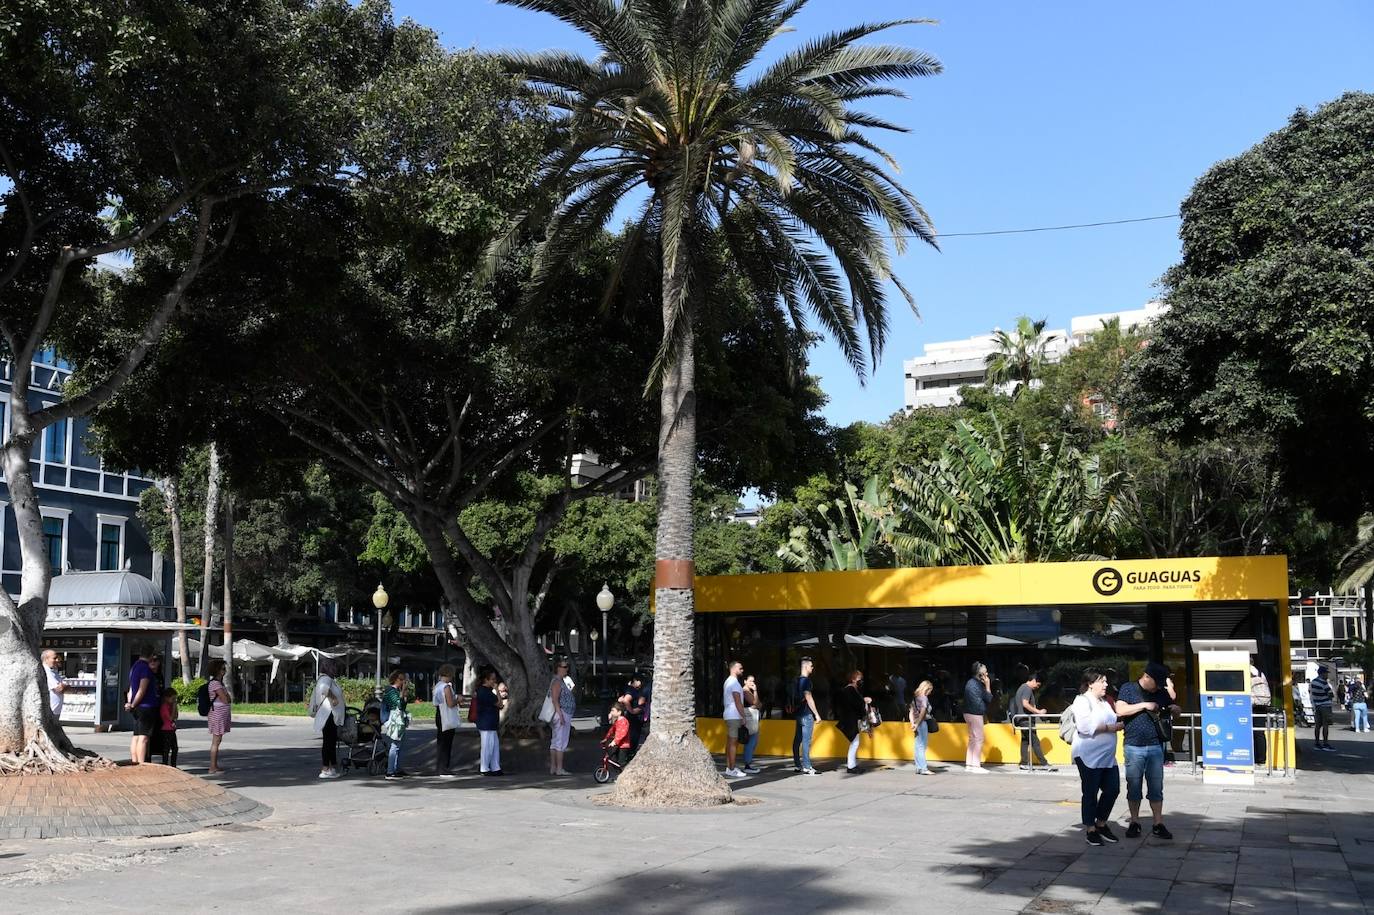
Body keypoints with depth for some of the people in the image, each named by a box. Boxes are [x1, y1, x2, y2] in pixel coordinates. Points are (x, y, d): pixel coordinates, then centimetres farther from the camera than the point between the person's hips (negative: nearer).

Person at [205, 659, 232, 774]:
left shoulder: (220, 682, 17)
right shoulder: (214, 683, -14)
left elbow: (227, 699, 17)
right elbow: (225, 699, -19)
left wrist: (228, 696, -3)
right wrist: (229, 695, 0)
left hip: (223, 714, 10)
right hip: (217, 713, -10)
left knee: (217, 741, 12)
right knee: (216, 741, -6)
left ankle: (215, 766, 16)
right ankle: (212, 768, -3)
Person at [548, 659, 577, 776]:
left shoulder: (562, 681, 18)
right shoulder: (557, 682, -13)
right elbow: (555, 699, -20)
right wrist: (560, 715, -23)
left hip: (563, 715, 11)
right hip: (562, 714, -11)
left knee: (555, 742, 10)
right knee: (561, 741, -9)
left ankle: (553, 767, 14)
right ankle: (559, 768, -9)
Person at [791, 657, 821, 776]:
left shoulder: (797, 680, 14)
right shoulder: (806, 681, -14)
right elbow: (808, 698, -18)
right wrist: (816, 714, -16)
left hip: (799, 713, 9)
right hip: (807, 714, -9)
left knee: (797, 740, 10)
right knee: (806, 741, -9)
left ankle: (797, 765, 14)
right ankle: (806, 767, -9)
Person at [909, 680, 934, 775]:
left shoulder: (915, 697, 14)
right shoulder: (924, 698, -9)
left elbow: (911, 712, 13)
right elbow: (923, 712, -18)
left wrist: (913, 723, 3)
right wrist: (917, 724, -14)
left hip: (917, 724, 8)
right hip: (922, 723, -8)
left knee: (917, 746, 10)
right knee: (922, 746, -8)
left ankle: (919, 767, 14)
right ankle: (924, 768, -9)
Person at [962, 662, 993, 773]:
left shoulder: (970, 682, 12)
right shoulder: (977, 684, -16)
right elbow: (988, 698, -12)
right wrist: (987, 685, -6)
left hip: (969, 713, 10)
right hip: (975, 714, -10)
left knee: (972, 739, 14)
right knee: (978, 739, -5)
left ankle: (969, 765, 16)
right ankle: (976, 765, -5)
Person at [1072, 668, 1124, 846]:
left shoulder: (1104, 702, 17)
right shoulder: (1082, 701, -10)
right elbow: (1085, 726, -22)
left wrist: (1118, 724, 10)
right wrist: (1110, 727, -19)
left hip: (1107, 756, 9)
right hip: (1089, 756, -9)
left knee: (1112, 789, 8)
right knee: (1091, 793, 0)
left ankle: (1101, 824, 25)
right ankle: (1090, 830, 11)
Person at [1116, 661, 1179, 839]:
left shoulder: (1160, 692, 9)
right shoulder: (1128, 688, -2)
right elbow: (1120, 711, -12)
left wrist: (1171, 691, 1)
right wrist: (1144, 705, -13)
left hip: (1155, 746, 3)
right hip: (1134, 746, -3)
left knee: (1156, 788, 5)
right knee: (1133, 788, 5)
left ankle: (1158, 824, 10)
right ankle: (1134, 823, 14)